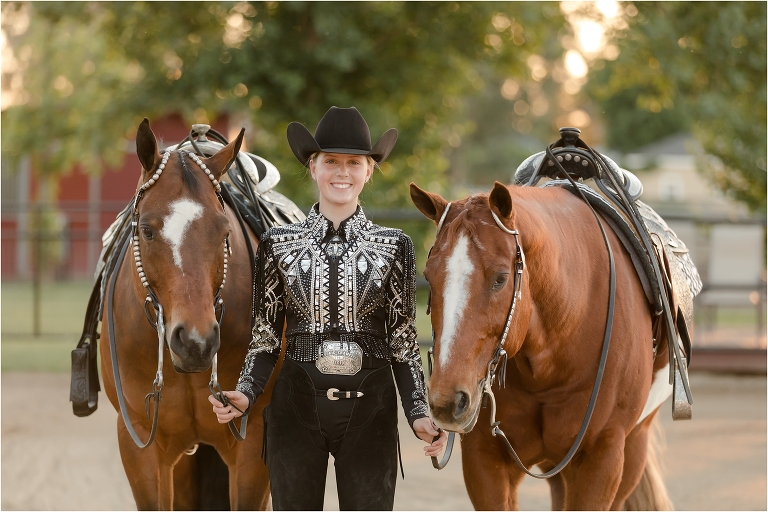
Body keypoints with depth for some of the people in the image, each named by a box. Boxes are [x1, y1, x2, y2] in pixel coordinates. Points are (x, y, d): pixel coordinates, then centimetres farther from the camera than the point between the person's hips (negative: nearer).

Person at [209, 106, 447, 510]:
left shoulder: (393, 247, 3)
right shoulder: (279, 244, 3)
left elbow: (404, 343, 5)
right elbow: (265, 338, 5)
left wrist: (419, 414, -7)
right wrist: (245, 393, -12)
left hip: (370, 407, 0)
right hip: (296, 406, 0)